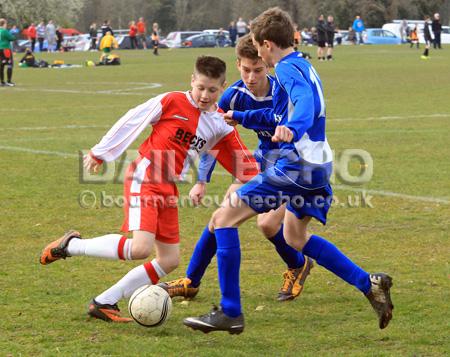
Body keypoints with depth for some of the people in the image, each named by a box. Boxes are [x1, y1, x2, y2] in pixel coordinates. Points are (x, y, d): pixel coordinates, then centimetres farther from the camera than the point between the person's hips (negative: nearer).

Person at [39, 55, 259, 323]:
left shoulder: (221, 125, 7)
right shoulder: (172, 101, -7)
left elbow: (244, 163, 10)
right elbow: (131, 122, 1)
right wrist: (100, 153, 6)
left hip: (169, 189, 7)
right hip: (144, 178, -7)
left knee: (169, 260, 2)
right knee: (140, 248, -24)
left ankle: (104, 303, 8)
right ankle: (71, 245, -5)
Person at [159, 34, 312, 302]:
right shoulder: (234, 96, -13)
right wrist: (202, 181, -4)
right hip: (265, 156, 5)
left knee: (268, 223, -20)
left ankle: (298, 266, 13)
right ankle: (191, 282, 11)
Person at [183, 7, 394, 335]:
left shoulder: (287, 69, -10)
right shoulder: (305, 67, 20)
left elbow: (306, 101, -32)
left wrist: (292, 129, -52)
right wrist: (240, 117, 45)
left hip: (296, 166, -10)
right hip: (319, 164, 10)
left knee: (224, 218, -7)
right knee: (295, 238, 28)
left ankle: (230, 313, -9)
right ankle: (370, 284, 18)